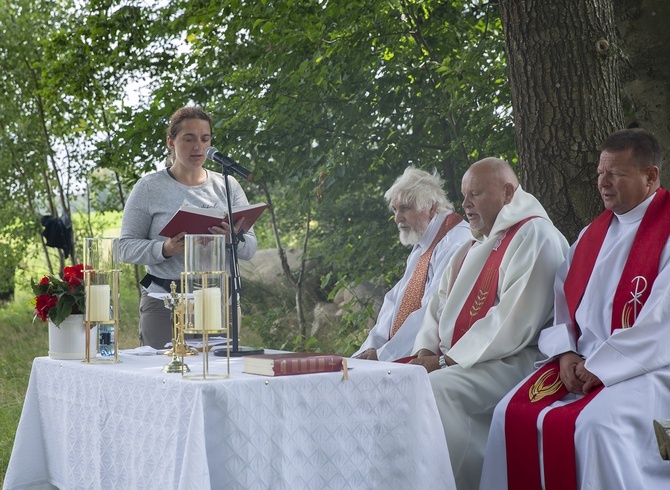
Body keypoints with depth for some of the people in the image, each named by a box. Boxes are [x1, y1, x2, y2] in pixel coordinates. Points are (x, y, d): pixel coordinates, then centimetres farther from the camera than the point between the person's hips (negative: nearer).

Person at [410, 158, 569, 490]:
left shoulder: (535, 236, -7)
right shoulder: (470, 250, 22)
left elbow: (514, 319, -18)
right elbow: (439, 307, 17)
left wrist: (448, 360, -17)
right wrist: (426, 351, -4)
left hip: (510, 361, -8)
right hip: (454, 361, 8)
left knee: (434, 387, -30)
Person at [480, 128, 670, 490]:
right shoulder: (592, 234, 17)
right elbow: (564, 301, 15)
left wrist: (601, 366, -16)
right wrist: (566, 353, -4)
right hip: (581, 364, 7)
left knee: (597, 425, -33)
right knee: (511, 413, -9)